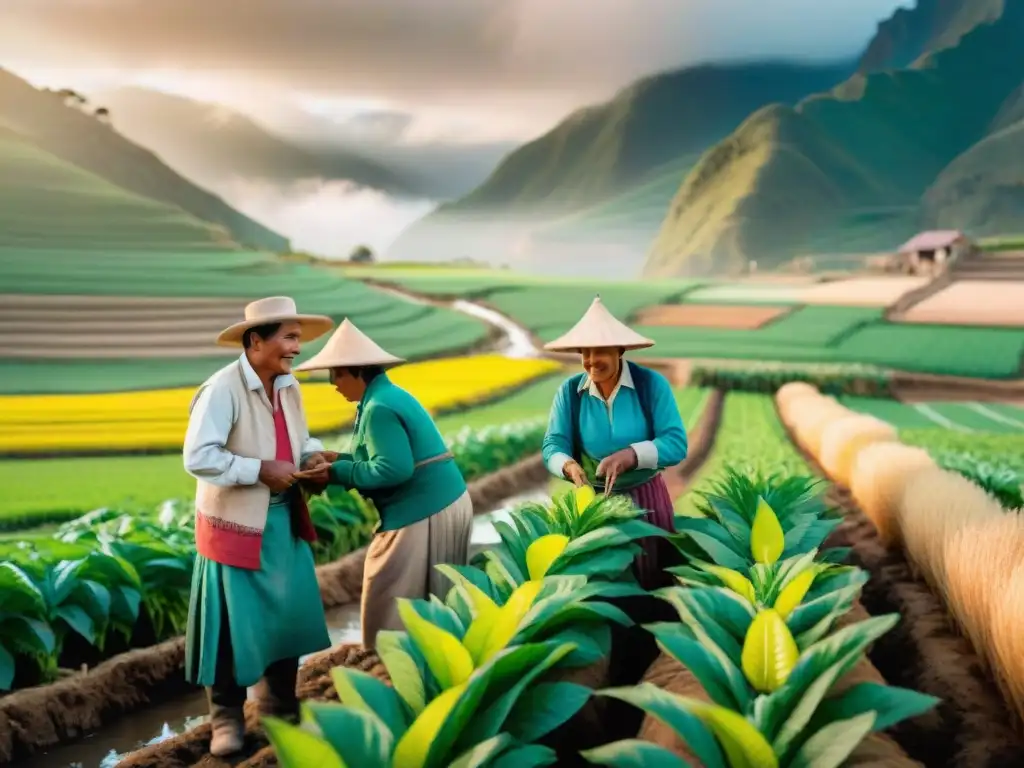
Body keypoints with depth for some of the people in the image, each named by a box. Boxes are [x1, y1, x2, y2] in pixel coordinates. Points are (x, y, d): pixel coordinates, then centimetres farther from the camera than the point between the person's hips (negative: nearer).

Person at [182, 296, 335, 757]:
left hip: (283, 518, 7)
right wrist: (260, 470, -23)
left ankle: (279, 707, 30)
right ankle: (226, 717, 20)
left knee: (289, 614, 12)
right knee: (233, 622, 2)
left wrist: (313, 456, -4)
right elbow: (197, 458, -25)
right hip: (236, 522, -7)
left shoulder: (289, 387, 3)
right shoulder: (222, 389, -20)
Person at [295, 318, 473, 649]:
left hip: (422, 514, -10)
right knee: (428, 604, 17)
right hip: (445, 503, 10)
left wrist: (338, 474, -16)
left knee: (391, 603, 1)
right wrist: (339, 460, 9)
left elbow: (395, 469, -25)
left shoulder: (378, 408, -18)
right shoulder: (391, 395, 14)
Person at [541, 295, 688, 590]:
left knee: (651, 582, 14)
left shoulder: (652, 384, -13)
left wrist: (629, 455, -32)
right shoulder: (570, 391, -7)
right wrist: (569, 466, -30)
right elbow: (553, 445, -8)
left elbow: (676, 443, -18)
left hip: (645, 497, -1)